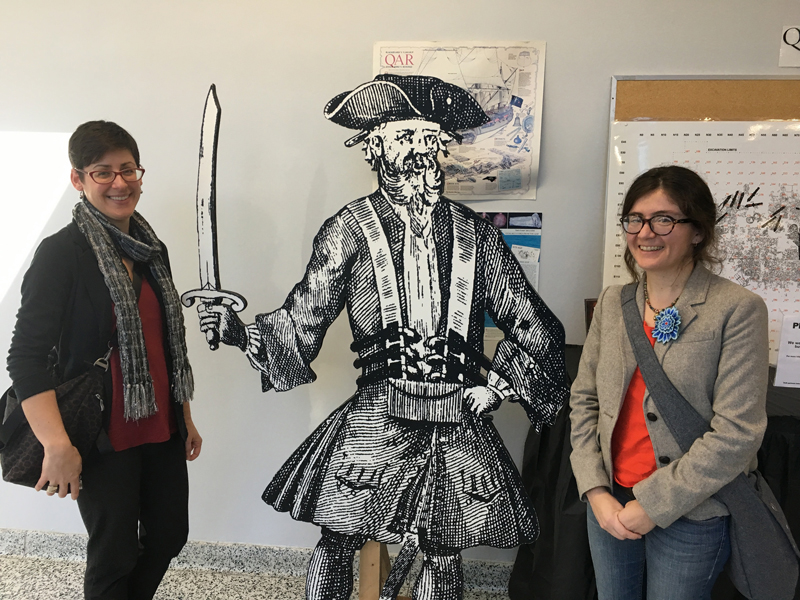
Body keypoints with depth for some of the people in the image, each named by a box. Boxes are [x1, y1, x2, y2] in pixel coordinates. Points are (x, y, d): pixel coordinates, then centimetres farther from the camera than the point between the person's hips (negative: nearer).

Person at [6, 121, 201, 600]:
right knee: (114, 555, 8)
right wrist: (58, 446, -27)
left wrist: (186, 416, 18)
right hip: (105, 435, -6)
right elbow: (25, 357, -18)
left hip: (161, 429, 7)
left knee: (170, 534, 18)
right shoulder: (62, 253, -13)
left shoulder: (152, 250, 8)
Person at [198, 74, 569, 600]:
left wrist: (498, 385, 2)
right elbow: (304, 321, -2)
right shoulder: (351, 228, -2)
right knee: (338, 541, 10)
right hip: (376, 417, -1)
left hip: (459, 425, 2)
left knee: (443, 553, 15)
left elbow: (537, 331, 9)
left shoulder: (475, 234, 2)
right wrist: (240, 331, -15)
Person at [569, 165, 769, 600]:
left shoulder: (738, 310, -13)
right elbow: (584, 398, 5)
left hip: (691, 516, -4)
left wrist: (653, 504, -15)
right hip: (609, 503, 5)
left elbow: (737, 434, -16)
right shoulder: (613, 302, 3)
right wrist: (595, 490, -5)